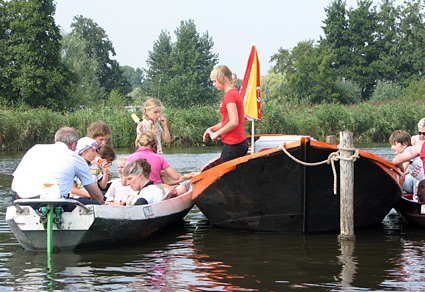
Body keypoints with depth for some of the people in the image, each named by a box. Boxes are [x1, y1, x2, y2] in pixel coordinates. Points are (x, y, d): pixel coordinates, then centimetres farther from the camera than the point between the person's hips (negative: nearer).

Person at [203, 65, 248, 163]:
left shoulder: (229, 95, -14)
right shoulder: (235, 93, 16)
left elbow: (233, 122, -21)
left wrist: (217, 133, -9)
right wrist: (211, 129, 12)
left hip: (232, 145, -9)